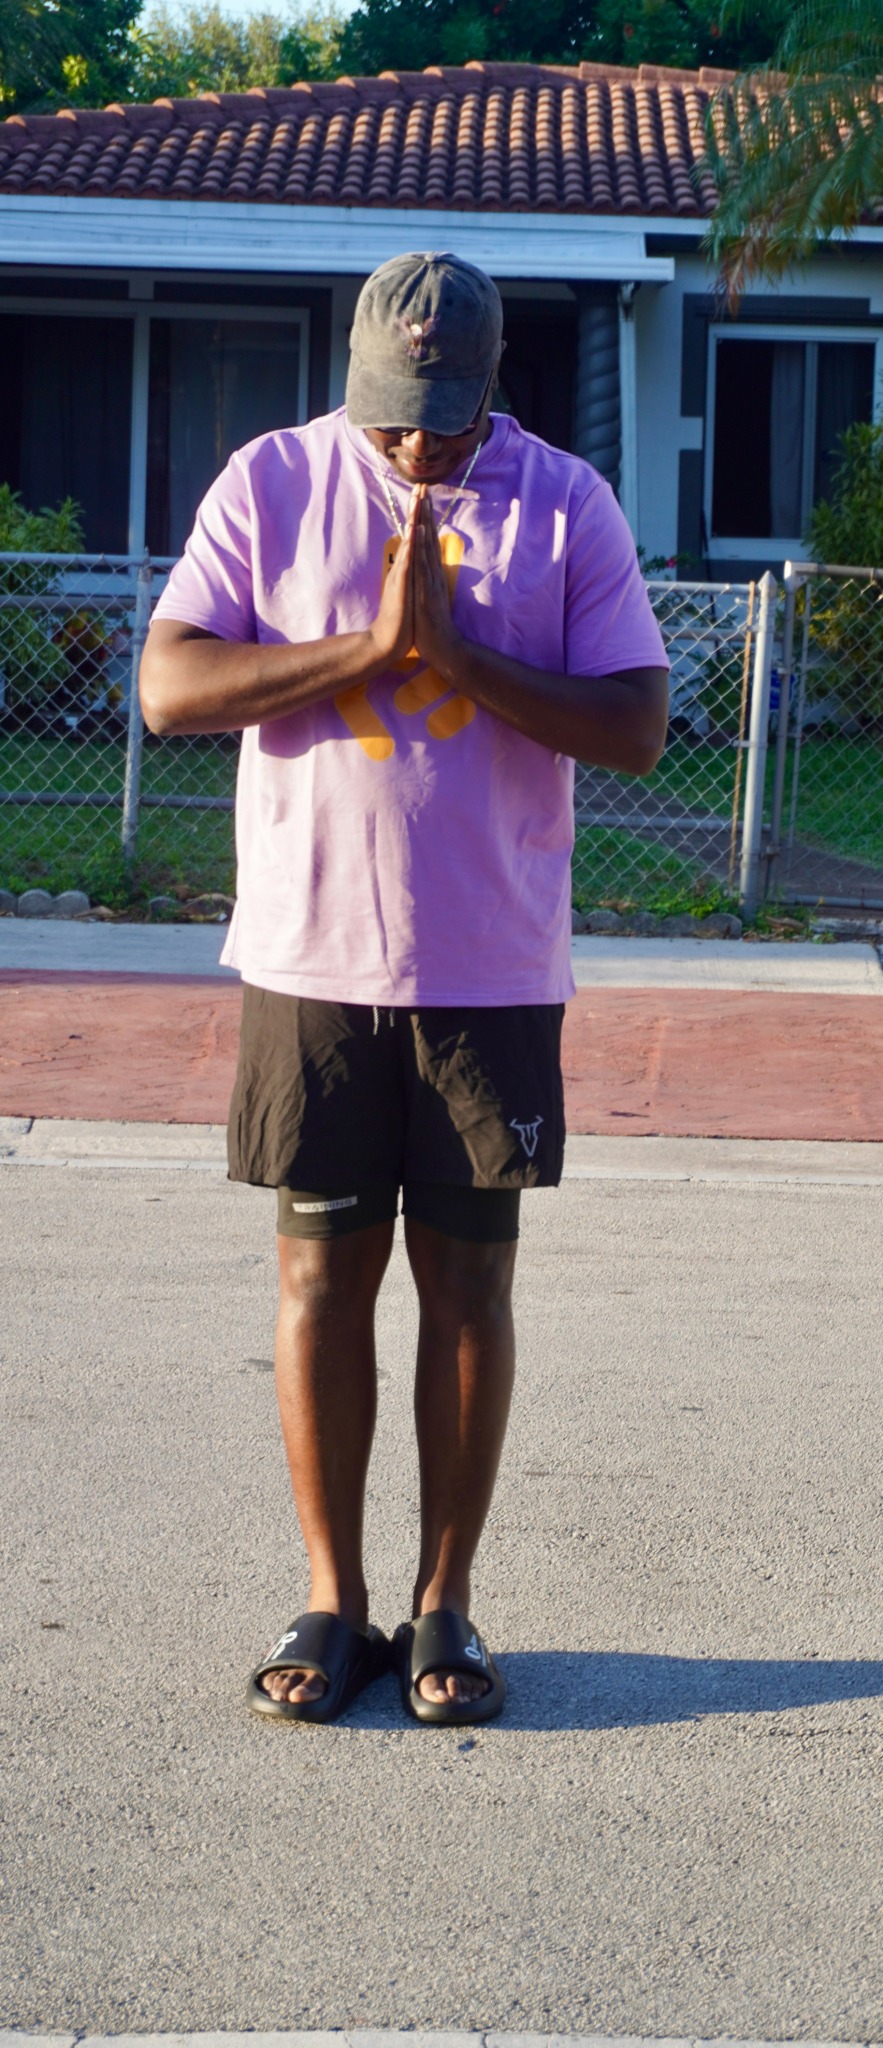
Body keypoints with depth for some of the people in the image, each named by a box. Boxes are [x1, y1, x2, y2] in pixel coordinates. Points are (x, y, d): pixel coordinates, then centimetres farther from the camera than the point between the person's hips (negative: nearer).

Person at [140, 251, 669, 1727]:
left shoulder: (568, 508, 1)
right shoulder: (271, 484, 2)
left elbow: (637, 729, -5)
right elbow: (170, 687, -7)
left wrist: (458, 655, -16)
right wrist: (369, 646, -16)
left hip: (494, 970, 0)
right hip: (311, 958, 0)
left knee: (468, 1278, 5)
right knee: (323, 1272, 5)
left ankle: (445, 1605, 17)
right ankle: (332, 1604, 16)